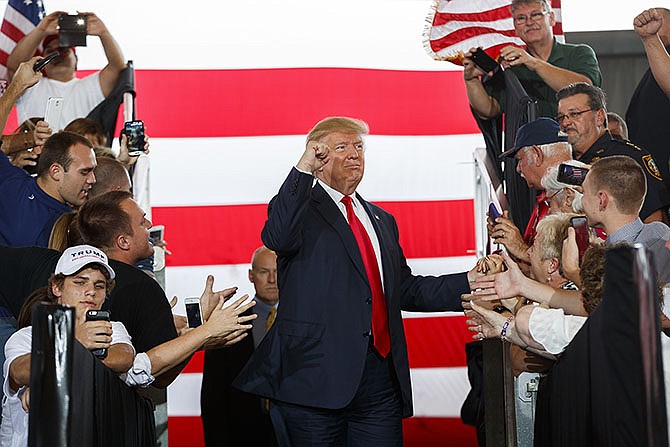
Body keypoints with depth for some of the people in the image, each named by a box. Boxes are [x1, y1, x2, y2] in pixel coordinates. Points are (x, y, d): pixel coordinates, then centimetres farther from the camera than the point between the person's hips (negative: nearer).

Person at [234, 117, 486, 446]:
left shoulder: (382, 221, 23)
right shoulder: (301, 208, 3)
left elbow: (405, 290, 22)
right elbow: (276, 238, -20)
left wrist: (469, 281, 12)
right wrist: (303, 168, -20)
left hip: (382, 379, 6)